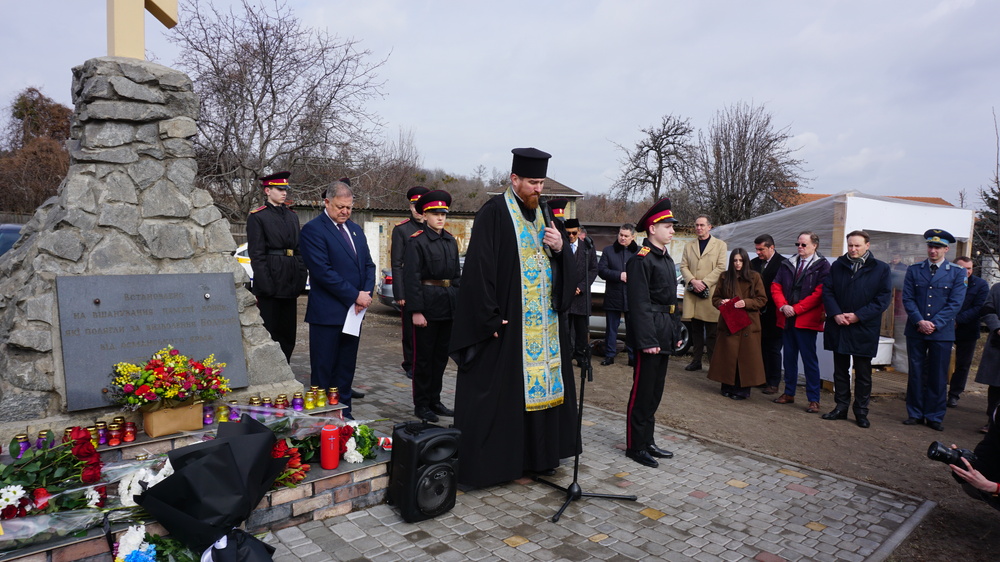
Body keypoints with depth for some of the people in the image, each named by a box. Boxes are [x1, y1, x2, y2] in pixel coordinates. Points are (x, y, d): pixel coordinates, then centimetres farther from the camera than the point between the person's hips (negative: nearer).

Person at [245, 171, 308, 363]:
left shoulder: (292, 215, 14)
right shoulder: (257, 217, -4)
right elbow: (256, 254, -9)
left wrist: (301, 278, 7)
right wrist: (265, 285, -15)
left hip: (290, 281, 6)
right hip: (271, 280, -6)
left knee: (288, 333, 11)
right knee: (269, 333, 2)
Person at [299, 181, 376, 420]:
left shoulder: (356, 229, 15)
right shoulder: (313, 229, -8)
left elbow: (368, 264, 14)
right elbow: (323, 271, -17)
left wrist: (366, 293, -4)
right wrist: (354, 295, -15)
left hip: (352, 311, 7)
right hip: (327, 313, -7)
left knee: (346, 370, 14)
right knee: (323, 371, 3)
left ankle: (343, 413, 24)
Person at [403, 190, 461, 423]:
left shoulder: (451, 241, 11)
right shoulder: (416, 241, -8)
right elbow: (411, 278, -12)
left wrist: (459, 304, 9)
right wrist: (416, 311, -16)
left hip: (449, 305, 6)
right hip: (427, 305, -6)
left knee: (441, 355, 14)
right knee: (424, 357, 4)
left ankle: (435, 400, 26)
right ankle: (421, 404, 16)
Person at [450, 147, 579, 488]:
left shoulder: (543, 213, 13)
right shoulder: (494, 213, -9)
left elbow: (564, 267, 16)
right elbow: (479, 268, -15)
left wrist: (561, 248, -6)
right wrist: (491, 318, -18)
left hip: (544, 322, 7)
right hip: (506, 324, -7)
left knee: (541, 382, 13)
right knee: (498, 393, 0)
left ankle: (537, 455, 28)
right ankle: (489, 462, 14)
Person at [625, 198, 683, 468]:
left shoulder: (666, 258, 15)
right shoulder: (641, 259, -14)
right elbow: (639, 303, -19)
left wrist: (675, 332, 16)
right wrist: (647, 339, -22)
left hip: (664, 332, 9)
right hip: (650, 332, -9)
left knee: (655, 390, 16)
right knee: (643, 390, 0)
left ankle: (647, 441, 27)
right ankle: (635, 446, 12)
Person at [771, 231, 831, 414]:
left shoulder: (822, 266, -4)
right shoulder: (788, 265, 13)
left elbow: (819, 293, -12)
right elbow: (776, 287, 9)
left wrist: (795, 309, -14)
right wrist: (783, 306, -7)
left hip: (806, 320, -5)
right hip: (787, 319, 5)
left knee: (809, 359, -2)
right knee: (789, 356, 12)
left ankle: (813, 400, 5)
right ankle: (789, 393, 22)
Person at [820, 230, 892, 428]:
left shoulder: (881, 269, -2)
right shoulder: (837, 265, 7)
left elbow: (883, 298, -7)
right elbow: (827, 291, 4)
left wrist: (858, 315, -15)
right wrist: (836, 314, -12)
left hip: (864, 329, -3)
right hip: (838, 327, 3)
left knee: (863, 373, 6)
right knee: (840, 370, 11)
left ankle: (861, 411, 16)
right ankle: (841, 407, 21)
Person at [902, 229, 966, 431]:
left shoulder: (957, 273, 3)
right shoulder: (913, 270, 6)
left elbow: (955, 303, -4)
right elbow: (907, 299, 0)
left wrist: (934, 324, -14)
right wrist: (919, 321, -13)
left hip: (942, 332, -1)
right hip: (915, 331, 1)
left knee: (938, 376, 5)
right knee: (915, 374, 7)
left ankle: (935, 417, 16)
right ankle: (915, 414, 17)